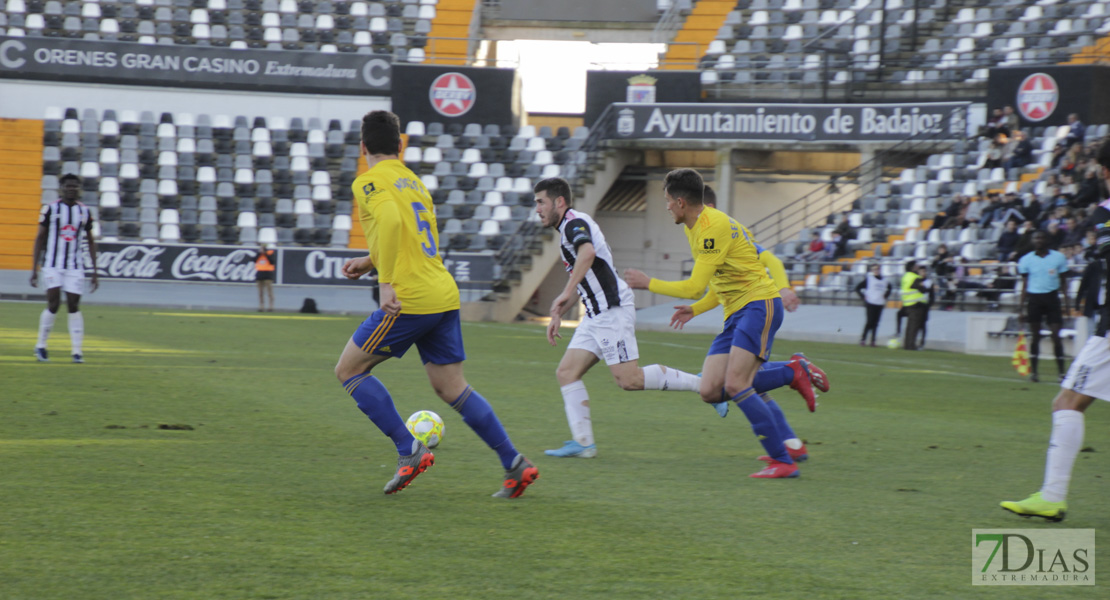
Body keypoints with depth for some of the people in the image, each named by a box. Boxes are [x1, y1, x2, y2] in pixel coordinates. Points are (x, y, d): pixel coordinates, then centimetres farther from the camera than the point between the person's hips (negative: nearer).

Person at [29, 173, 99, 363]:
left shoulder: (84, 212, 8)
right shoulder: (51, 209, -1)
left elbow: (91, 242, 14)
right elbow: (39, 239, 3)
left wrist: (95, 272, 10)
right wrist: (34, 269, -2)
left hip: (75, 267, 2)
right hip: (52, 265, -2)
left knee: (74, 306, -2)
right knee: (54, 303, -11)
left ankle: (76, 350, 1)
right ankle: (41, 345, 6)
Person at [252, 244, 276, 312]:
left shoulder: (271, 252, 0)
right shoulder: (258, 253, 13)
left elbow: (272, 261, -13)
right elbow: (254, 260, 1)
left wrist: (266, 254, -15)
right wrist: (259, 253, -7)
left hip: (268, 273, -5)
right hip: (259, 272, 5)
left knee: (269, 291, -10)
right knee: (261, 292, 5)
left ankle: (271, 306, -10)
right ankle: (261, 306, 8)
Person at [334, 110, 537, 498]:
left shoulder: (368, 183, -4)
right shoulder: (414, 181, 22)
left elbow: (391, 221, -24)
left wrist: (386, 281, -21)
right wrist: (371, 261, 30)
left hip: (409, 300, -8)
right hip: (444, 295, 8)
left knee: (349, 370, 6)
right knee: (450, 388, 13)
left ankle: (409, 451, -1)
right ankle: (516, 465, 7)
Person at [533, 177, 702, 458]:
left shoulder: (575, 222, -11)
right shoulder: (569, 228, 21)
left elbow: (587, 253, -34)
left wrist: (566, 294, -36)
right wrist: (558, 315, 31)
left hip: (612, 311, -10)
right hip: (596, 316, 10)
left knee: (629, 379, -14)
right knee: (566, 372, 2)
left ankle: (702, 384, -6)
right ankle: (583, 442, -1)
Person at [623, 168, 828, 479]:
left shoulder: (713, 228, -16)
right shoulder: (696, 228, 17)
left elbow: (694, 288, -17)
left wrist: (649, 284, -5)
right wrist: (695, 310, 16)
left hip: (759, 304, -10)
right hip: (736, 313, 10)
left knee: (734, 385, -22)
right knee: (711, 392, -3)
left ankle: (783, 461, -15)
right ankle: (794, 372, 8)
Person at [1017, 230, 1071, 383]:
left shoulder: (1058, 258, 4)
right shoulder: (1026, 260, 4)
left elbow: (1063, 282, 10)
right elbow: (1025, 285, 9)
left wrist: (1066, 302, 3)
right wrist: (1021, 308, 6)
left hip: (1052, 297, 0)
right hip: (1034, 298, 0)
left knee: (1056, 335, -6)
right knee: (1035, 335, 1)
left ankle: (1061, 372, -3)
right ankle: (1033, 371, 9)